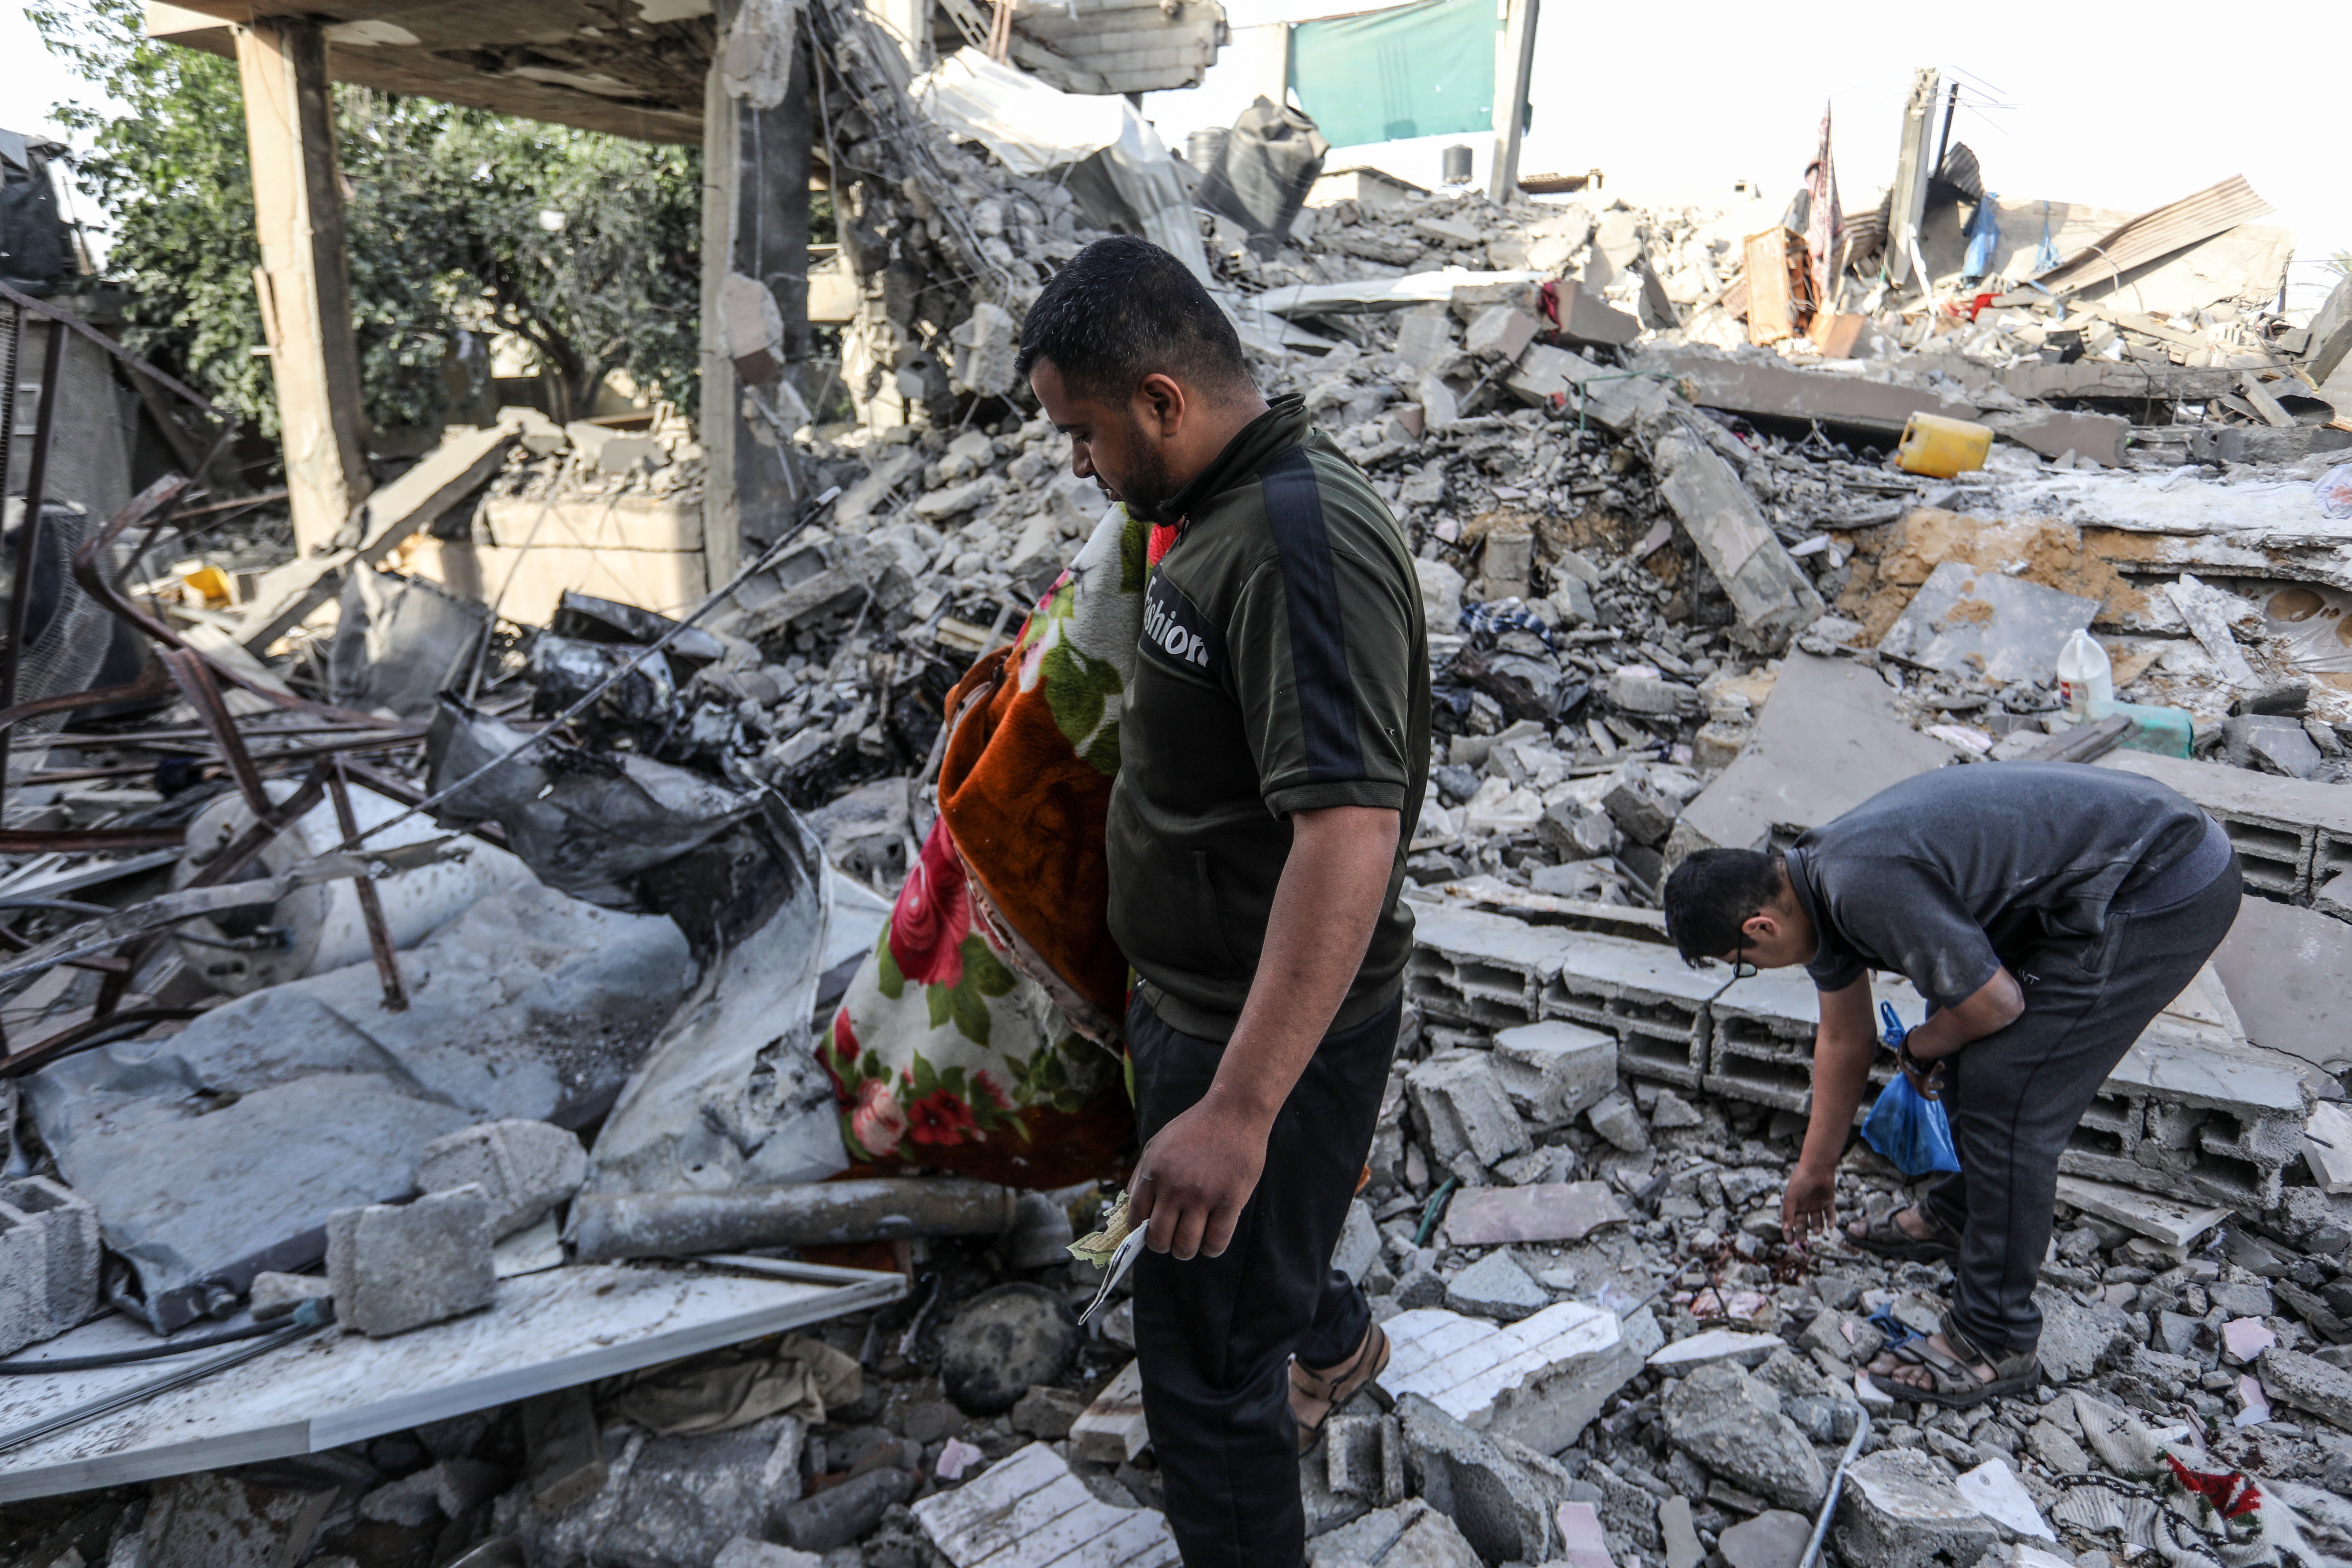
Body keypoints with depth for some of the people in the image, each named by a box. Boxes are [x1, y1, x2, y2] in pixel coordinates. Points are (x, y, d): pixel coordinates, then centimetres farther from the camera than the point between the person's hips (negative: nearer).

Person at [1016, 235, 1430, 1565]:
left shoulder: (1304, 540, -27)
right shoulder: (1237, 506, 6)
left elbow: (1349, 835, -35)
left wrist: (1238, 1109, -37)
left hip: (1272, 1028, -10)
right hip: (1196, 996, 10)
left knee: (1205, 1367, 6)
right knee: (1245, 1249, 33)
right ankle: (1335, 1340, 62)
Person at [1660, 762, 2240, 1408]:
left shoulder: (1866, 887, -26)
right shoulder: (1820, 880, 6)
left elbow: (1996, 1004, -19)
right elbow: (1844, 1039, 21)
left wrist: (1918, 1050, 3)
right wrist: (1816, 1168, 32)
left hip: (2165, 894, -10)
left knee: (2006, 1095, -9)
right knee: (1972, 1052, 20)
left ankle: (1996, 1342, 4)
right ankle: (1961, 1215, 40)